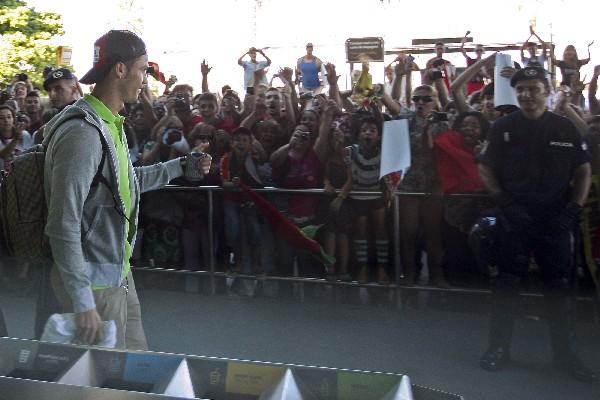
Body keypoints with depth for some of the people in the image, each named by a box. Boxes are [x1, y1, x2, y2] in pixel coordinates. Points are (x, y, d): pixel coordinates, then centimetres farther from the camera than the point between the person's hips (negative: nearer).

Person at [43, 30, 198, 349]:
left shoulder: (110, 125, 9)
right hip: (96, 285, -9)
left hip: (119, 273, 9)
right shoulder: (83, 132, -23)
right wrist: (83, 302, -25)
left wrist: (179, 167, 20)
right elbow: (63, 225, -25)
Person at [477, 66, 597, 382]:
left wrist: (574, 209, -4)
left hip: (556, 220, 1)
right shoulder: (503, 128, 3)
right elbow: (485, 169, 1)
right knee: (507, 283, 4)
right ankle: (498, 348, 15)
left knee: (560, 286, 7)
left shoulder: (566, 129, 6)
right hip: (514, 218, -1)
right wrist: (505, 203, -10)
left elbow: (583, 171, 8)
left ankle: (565, 353, 19)